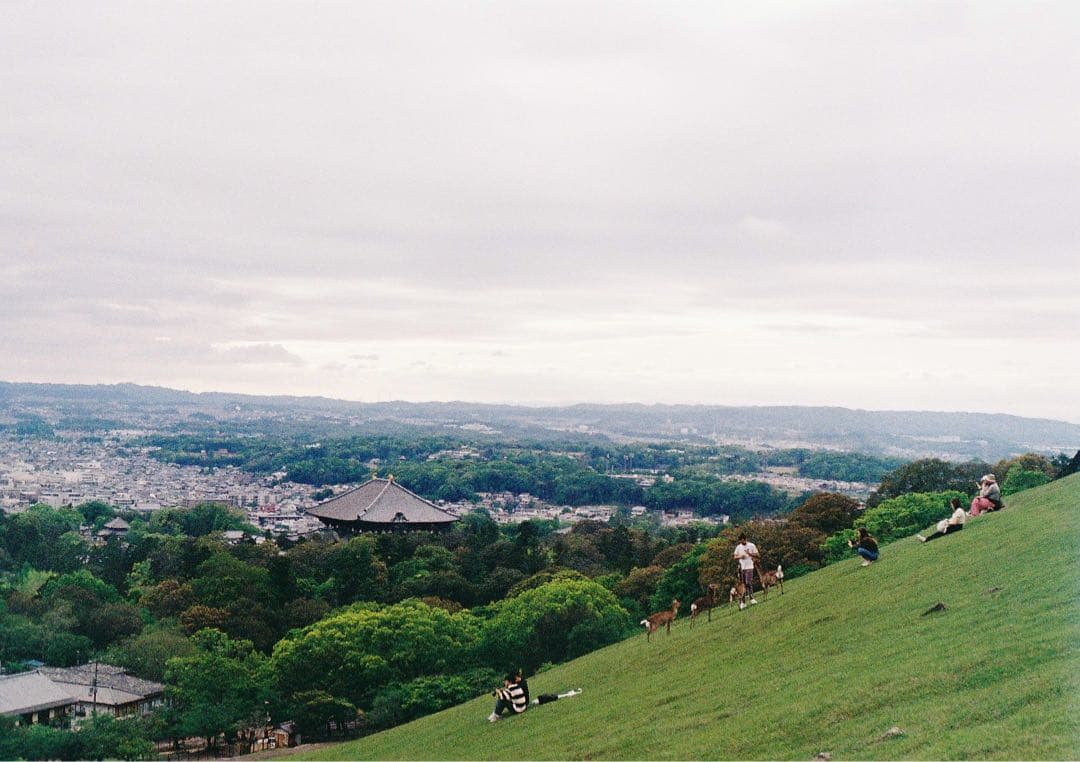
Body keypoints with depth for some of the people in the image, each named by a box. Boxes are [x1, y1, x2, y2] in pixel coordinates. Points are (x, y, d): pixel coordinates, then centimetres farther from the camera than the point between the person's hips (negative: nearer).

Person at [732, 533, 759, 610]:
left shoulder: (751, 545, 0)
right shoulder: (738, 547, 10)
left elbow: (756, 555, 1)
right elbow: (735, 557, 12)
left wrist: (749, 553, -15)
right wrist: (740, 557, -9)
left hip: (749, 567, -3)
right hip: (741, 567, 3)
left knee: (748, 583, -15)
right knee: (742, 584, 3)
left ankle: (751, 597, -1)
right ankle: (743, 602, 5)